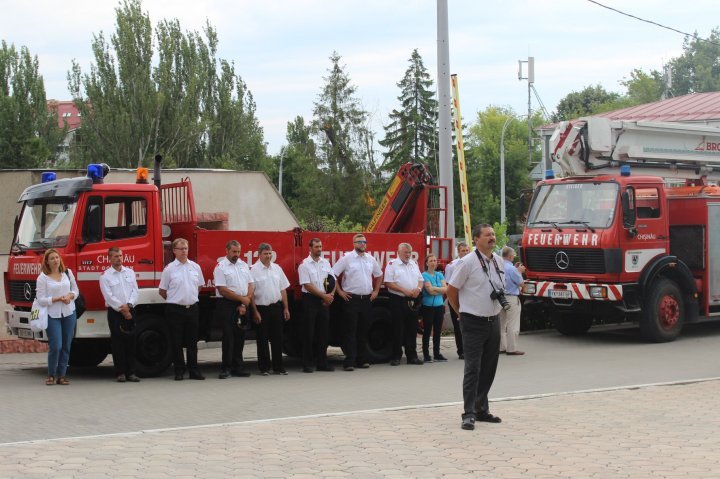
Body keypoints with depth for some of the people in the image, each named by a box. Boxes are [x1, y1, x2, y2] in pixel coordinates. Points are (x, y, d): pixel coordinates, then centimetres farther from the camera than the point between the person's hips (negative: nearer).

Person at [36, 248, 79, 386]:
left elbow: (75, 290, 15)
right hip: (52, 315, -4)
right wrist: (58, 299, -16)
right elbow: (41, 300, -8)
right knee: (55, 346, -11)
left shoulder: (68, 273, 9)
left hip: (69, 314, 4)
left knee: (66, 346, 5)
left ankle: (62, 375, 13)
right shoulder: (42, 278, -4)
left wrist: (70, 296, -7)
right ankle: (51, 375, 5)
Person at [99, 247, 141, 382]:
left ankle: (131, 372, 5)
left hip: (130, 311, 3)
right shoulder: (105, 276, -1)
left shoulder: (130, 272, 12)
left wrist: (128, 305, -11)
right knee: (117, 342, -2)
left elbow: (135, 291, 5)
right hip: (115, 312, -3)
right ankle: (120, 373, 2)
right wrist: (122, 309, -11)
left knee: (131, 341, 2)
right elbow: (109, 297, -8)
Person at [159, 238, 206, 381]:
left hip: (192, 308, 3)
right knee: (177, 342, 2)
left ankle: (194, 370, 13)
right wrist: (175, 300, 8)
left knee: (192, 341, 7)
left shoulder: (195, 267, 6)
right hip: (175, 309, -3)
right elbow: (162, 291, 2)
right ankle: (179, 370, 9)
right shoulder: (169, 269, -4)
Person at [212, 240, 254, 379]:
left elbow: (251, 285, 10)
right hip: (227, 305, -6)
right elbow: (222, 290, -13)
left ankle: (237, 367, 15)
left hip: (242, 306, 6)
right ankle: (226, 368, -1)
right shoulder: (221, 267, -6)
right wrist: (242, 299, -10)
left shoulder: (243, 265, 13)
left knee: (240, 336, 8)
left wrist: (245, 303, -5)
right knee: (228, 336, -7)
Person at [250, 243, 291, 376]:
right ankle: (264, 368, 9)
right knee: (262, 340, 2)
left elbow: (283, 289, 14)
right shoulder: (254, 270, -7)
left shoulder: (277, 268, 10)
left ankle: (278, 367, 13)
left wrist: (286, 308, 9)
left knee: (277, 338, 7)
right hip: (261, 308, -5)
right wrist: (255, 312, -12)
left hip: (276, 308, 5)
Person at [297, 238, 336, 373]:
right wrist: (324, 295, -12)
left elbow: (333, 281, 13)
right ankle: (307, 363, 2)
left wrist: (331, 295, -5)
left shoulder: (326, 263, 12)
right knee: (309, 333, -3)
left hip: (324, 301, 5)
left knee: (323, 332, 7)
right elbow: (308, 285, -12)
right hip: (310, 300, -5)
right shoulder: (304, 265, -6)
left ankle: (322, 362, 14)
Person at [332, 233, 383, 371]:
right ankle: (349, 362, -6)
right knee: (351, 331, -5)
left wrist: (376, 291, 17)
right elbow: (333, 274, -6)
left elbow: (379, 275, 26)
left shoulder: (371, 259, 11)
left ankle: (362, 360, 17)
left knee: (363, 331, 10)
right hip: (351, 299, -5)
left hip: (367, 299, 5)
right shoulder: (347, 258, -5)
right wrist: (340, 291, -7)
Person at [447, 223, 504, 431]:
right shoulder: (467, 262, -12)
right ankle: (469, 414, -6)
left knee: (489, 368, 12)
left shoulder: (498, 261, 8)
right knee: (473, 368, -8)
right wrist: (463, 312, 3)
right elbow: (451, 290, -6)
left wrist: (500, 298, 14)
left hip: (493, 321, 7)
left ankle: (482, 409, 24)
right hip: (474, 323, -7)